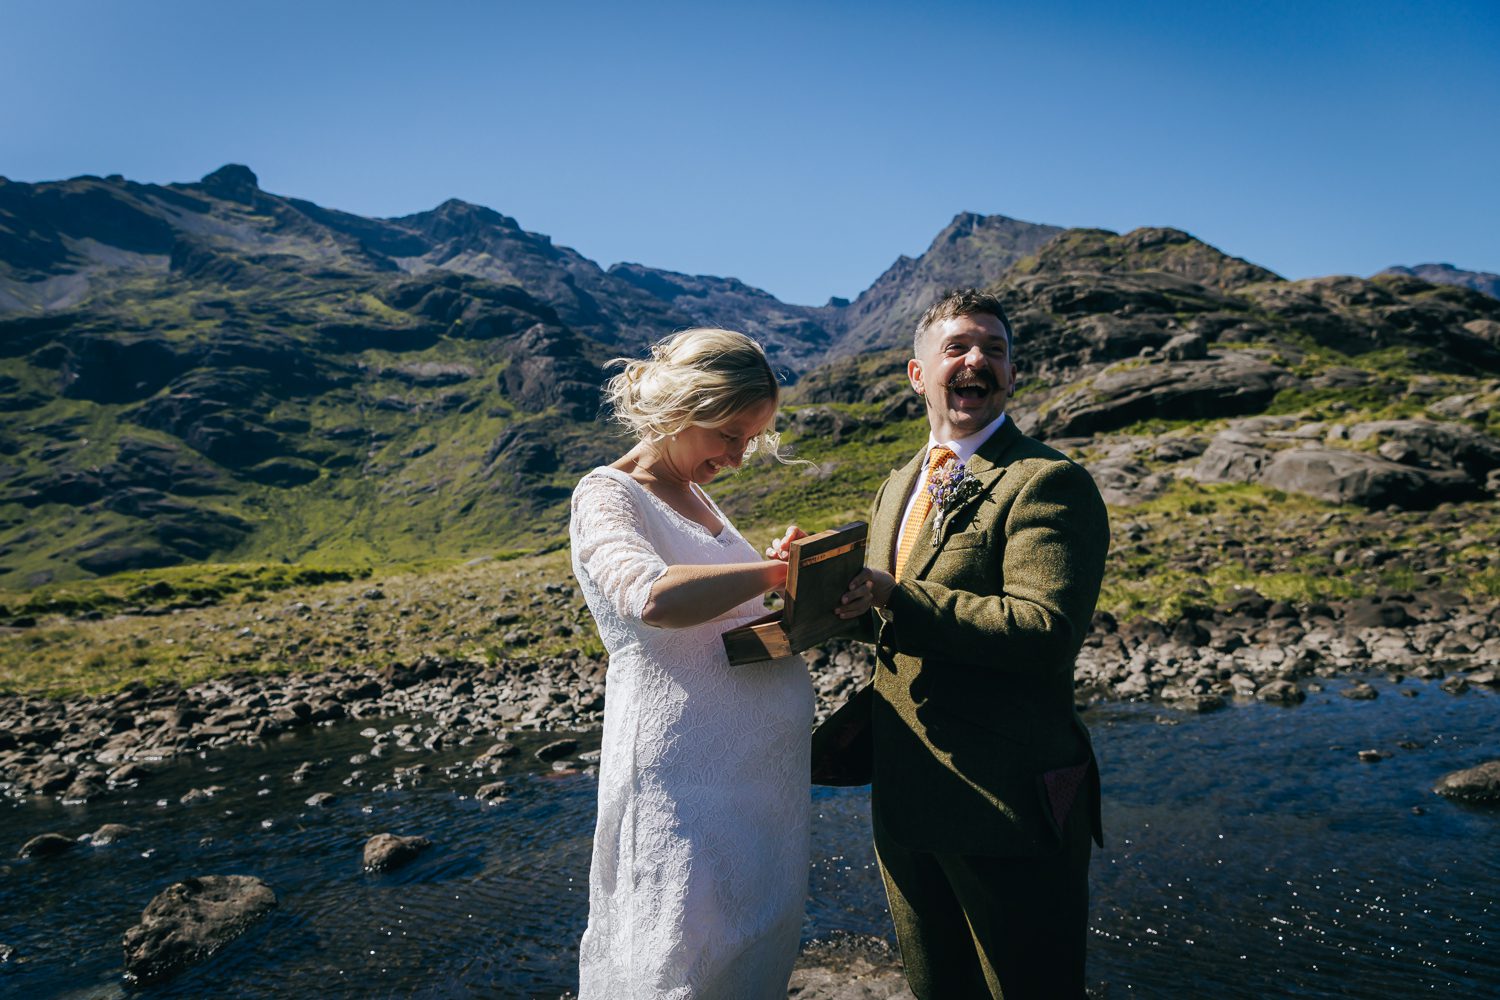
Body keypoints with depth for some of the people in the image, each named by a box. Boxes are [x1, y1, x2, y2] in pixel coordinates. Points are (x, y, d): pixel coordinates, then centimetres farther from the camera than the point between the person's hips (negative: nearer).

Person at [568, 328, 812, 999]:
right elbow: (653, 597, -31)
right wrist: (777, 570, -19)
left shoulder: (695, 496, 15)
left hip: (763, 765, 8)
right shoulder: (607, 495, -10)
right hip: (688, 775, -8)